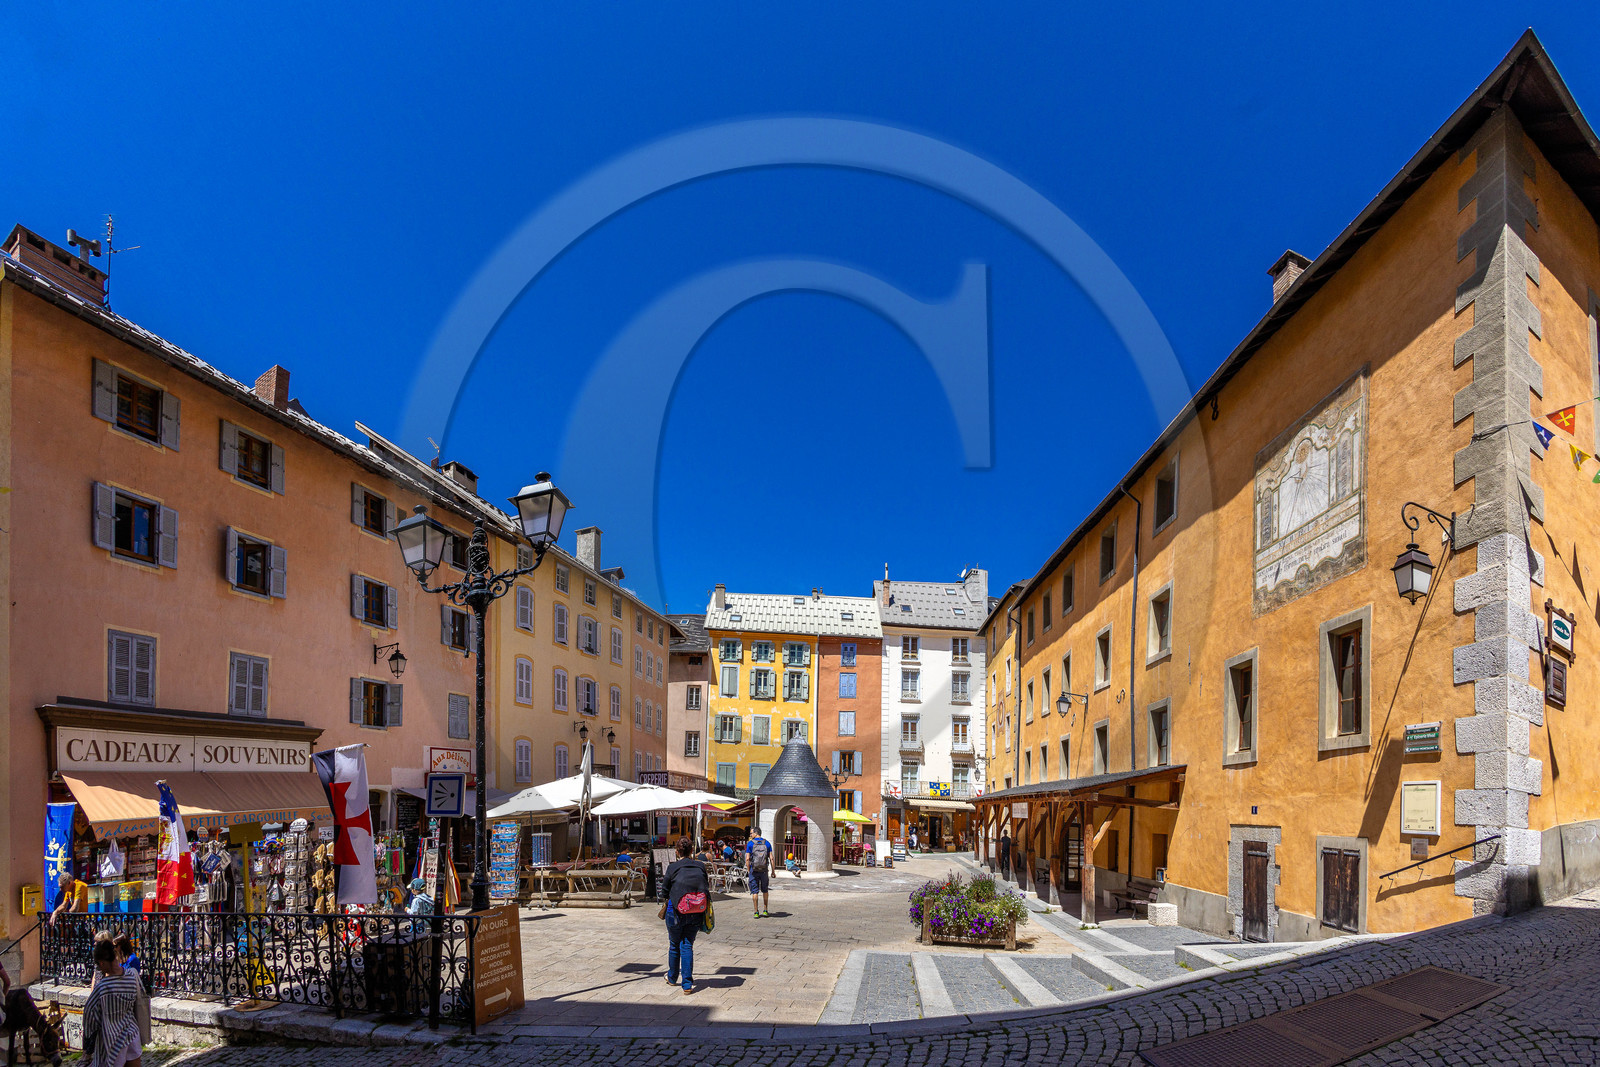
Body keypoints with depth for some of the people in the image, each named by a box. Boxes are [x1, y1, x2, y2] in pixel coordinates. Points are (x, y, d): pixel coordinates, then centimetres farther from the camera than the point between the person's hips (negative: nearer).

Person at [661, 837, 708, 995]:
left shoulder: (672, 868, -6)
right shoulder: (700, 866, 1)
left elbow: (665, 891, 1)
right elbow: (706, 888, 5)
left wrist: (667, 900, 20)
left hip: (676, 912, -2)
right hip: (696, 914, 2)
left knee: (674, 945, 17)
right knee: (687, 946, 8)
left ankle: (672, 978, 34)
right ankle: (687, 984, 3)